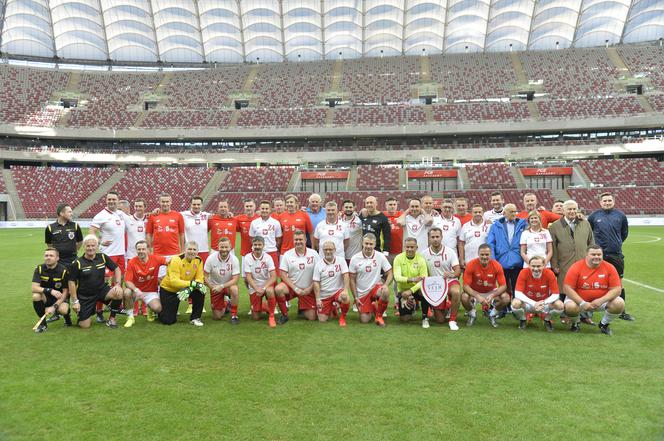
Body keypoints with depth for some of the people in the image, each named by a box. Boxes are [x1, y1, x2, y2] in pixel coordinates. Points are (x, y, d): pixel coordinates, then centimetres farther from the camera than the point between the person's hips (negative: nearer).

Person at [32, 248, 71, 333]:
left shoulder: (63, 271, -16)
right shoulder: (39, 269, -10)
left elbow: (65, 292, -13)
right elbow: (34, 288, -20)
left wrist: (54, 306, -25)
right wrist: (50, 291, -37)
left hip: (59, 299, -3)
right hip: (45, 298, 3)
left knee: (63, 310, -34)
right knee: (36, 296, -30)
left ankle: (67, 317, 6)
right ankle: (43, 323, -10)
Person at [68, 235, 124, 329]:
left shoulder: (103, 257, -4)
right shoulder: (77, 263, -10)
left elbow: (116, 269, 4)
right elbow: (71, 282, -6)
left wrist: (118, 284, -12)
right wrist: (75, 301, -9)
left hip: (102, 290, 2)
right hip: (85, 296, -2)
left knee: (119, 293, -28)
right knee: (85, 326, -7)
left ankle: (111, 319, -5)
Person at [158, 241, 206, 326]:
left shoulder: (199, 261, -9)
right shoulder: (176, 260, -24)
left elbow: (200, 279, -15)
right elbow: (174, 281, -33)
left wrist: (190, 288, -35)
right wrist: (192, 283, -44)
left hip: (184, 289, 4)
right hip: (168, 290, -4)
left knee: (200, 291, -25)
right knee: (168, 320, -7)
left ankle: (195, 318, -7)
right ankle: (159, 310, 29)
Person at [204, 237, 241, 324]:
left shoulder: (234, 259, -20)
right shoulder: (211, 258, -17)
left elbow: (235, 279, -21)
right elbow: (205, 276, -9)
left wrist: (222, 286, -32)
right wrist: (212, 287, -21)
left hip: (229, 285, -1)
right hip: (215, 287, 1)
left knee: (234, 289, -39)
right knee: (217, 317, 0)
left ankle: (234, 315, -17)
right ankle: (224, 305, 37)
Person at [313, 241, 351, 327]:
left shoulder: (341, 260, -3)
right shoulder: (318, 264, -2)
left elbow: (346, 276, -11)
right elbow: (316, 283, -4)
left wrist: (345, 290, -25)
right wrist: (317, 299, -10)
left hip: (338, 291, -1)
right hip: (324, 295, 1)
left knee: (346, 298, -36)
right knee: (322, 319, -3)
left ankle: (343, 317, -5)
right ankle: (332, 308, 32)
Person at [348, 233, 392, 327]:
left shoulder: (380, 256, -7)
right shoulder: (355, 259, -7)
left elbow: (389, 273, -4)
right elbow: (352, 280, -1)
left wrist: (386, 285, -24)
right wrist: (355, 297, -5)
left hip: (375, 287, 0)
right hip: (362, 293, 0)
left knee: (385, 292, -34)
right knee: (364, 320, -5)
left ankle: (379, 316, -7)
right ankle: (371, 308, 32)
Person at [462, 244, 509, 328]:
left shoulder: (497, 265, -18)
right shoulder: (471, 265, -22)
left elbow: (503, 286, -17)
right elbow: (466, 286, -22)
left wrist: (492, 296, -35)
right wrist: (477, 296, -38)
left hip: (491, 292, 2)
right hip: (475, 292, -1)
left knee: (506, 298, -25)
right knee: (464, 297, -32)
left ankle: (492, 314, 7)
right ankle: (472, 314, 4)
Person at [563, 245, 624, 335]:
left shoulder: (609, 268, -9)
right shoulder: (576, 267, -16)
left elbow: (616, 289, -10)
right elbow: (567, 288, -19)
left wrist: (601, 300, -26)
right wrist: (582, 303, -27)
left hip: (602, 300, 3)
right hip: (579, 299, -2)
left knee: (619, 304, -22)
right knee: (570, 307, -33)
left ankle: (604, 324, 8)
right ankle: (575, 324, 6)